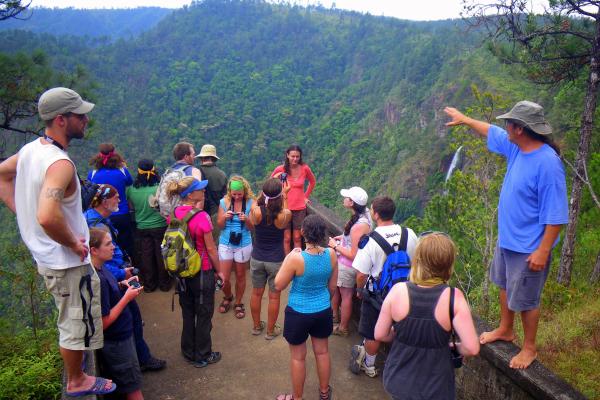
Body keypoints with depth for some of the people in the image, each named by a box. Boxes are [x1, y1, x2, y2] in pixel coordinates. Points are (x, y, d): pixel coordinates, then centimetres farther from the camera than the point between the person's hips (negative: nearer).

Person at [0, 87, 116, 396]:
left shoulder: (31, 148, 0)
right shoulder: (60, 163, -29)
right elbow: (48, 217, -42)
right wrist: (74, 244, -24)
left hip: (45, 256, 10)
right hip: (68, 263, -10)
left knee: (70, 322, 30)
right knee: (76, 326, 11)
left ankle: (75, 375, 50)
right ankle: (77, 382, 33)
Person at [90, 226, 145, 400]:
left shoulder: (100, 269, -2)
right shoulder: (97, 280, -31)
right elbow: (104, 322, -27)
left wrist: (122, 285, -2)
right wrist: (127, 297, -23)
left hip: (120, 335, 9)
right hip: (116, 342, -9)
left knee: (131, 383, 25)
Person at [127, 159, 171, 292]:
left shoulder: (131, 189, -10)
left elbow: (131, 207, 4)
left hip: (142, 228, 2)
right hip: (160, 226, -2)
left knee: (146, 257, 13)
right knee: (161, 255, 11)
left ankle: (148, 284, 24)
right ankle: (164, 283, 22)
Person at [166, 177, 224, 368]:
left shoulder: (173, 214, -6)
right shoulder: (201, 216, -23)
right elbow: (211, 248, -17)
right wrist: (219, 270, -3)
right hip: (202, 272, -6)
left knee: (187, 313, 21)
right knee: (204, 315, 12)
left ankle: (188, 352, 37)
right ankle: (202, 356, 26)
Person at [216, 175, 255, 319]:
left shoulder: (250, 203, -11)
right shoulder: (224, 202, -6)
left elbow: (253, 227, -6)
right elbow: (219, 225, 0)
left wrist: (246, 219, -26)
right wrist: (225, 217, -21)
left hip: (243, 245, -1)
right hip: (225, 244, 1)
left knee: (240, 276, 13)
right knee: (224, 278, 4)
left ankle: (238, 303, 34)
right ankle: (228, 297, 36)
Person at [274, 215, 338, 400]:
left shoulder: (296, 257, -27)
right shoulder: (331, 255, -12)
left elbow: (278, 285, -13)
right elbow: (332, 286, 3)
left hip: (298, 313, -4)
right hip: (323, 311, 5)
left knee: (298, 357, 15)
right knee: (322, 352, 24)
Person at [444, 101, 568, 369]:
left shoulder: (547, 163, -29)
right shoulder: (516, 147, -3)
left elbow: (556, 214, -26)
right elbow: (491, 132, 18)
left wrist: (543, 251, -24)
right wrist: (464, 119, 28)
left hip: (529, 248, -9)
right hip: (507, 238, 9)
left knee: (525, 299, 8)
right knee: (505, 286, 25)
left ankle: (529, 348, 31)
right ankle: (505, 330, 47)